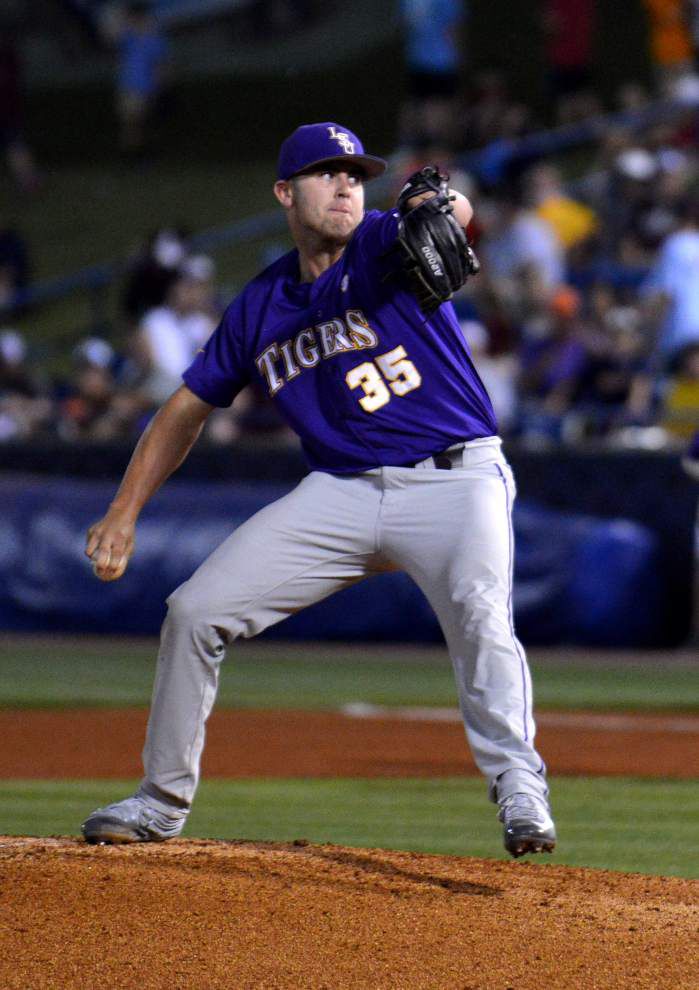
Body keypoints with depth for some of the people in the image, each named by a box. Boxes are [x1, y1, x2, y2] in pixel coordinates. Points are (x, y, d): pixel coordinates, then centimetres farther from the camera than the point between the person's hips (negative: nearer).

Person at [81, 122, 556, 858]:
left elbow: (452, 215, -31)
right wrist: (124, 513, 8)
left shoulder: (382, 248, -7)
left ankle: (518, 787, -33)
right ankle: (162, 800, 14)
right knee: (195, 610, 0)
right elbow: (188, 408, 17)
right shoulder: (260, 307, 8)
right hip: (342, 489, 5)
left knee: (479, 611, -34)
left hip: (453, 478, -5)